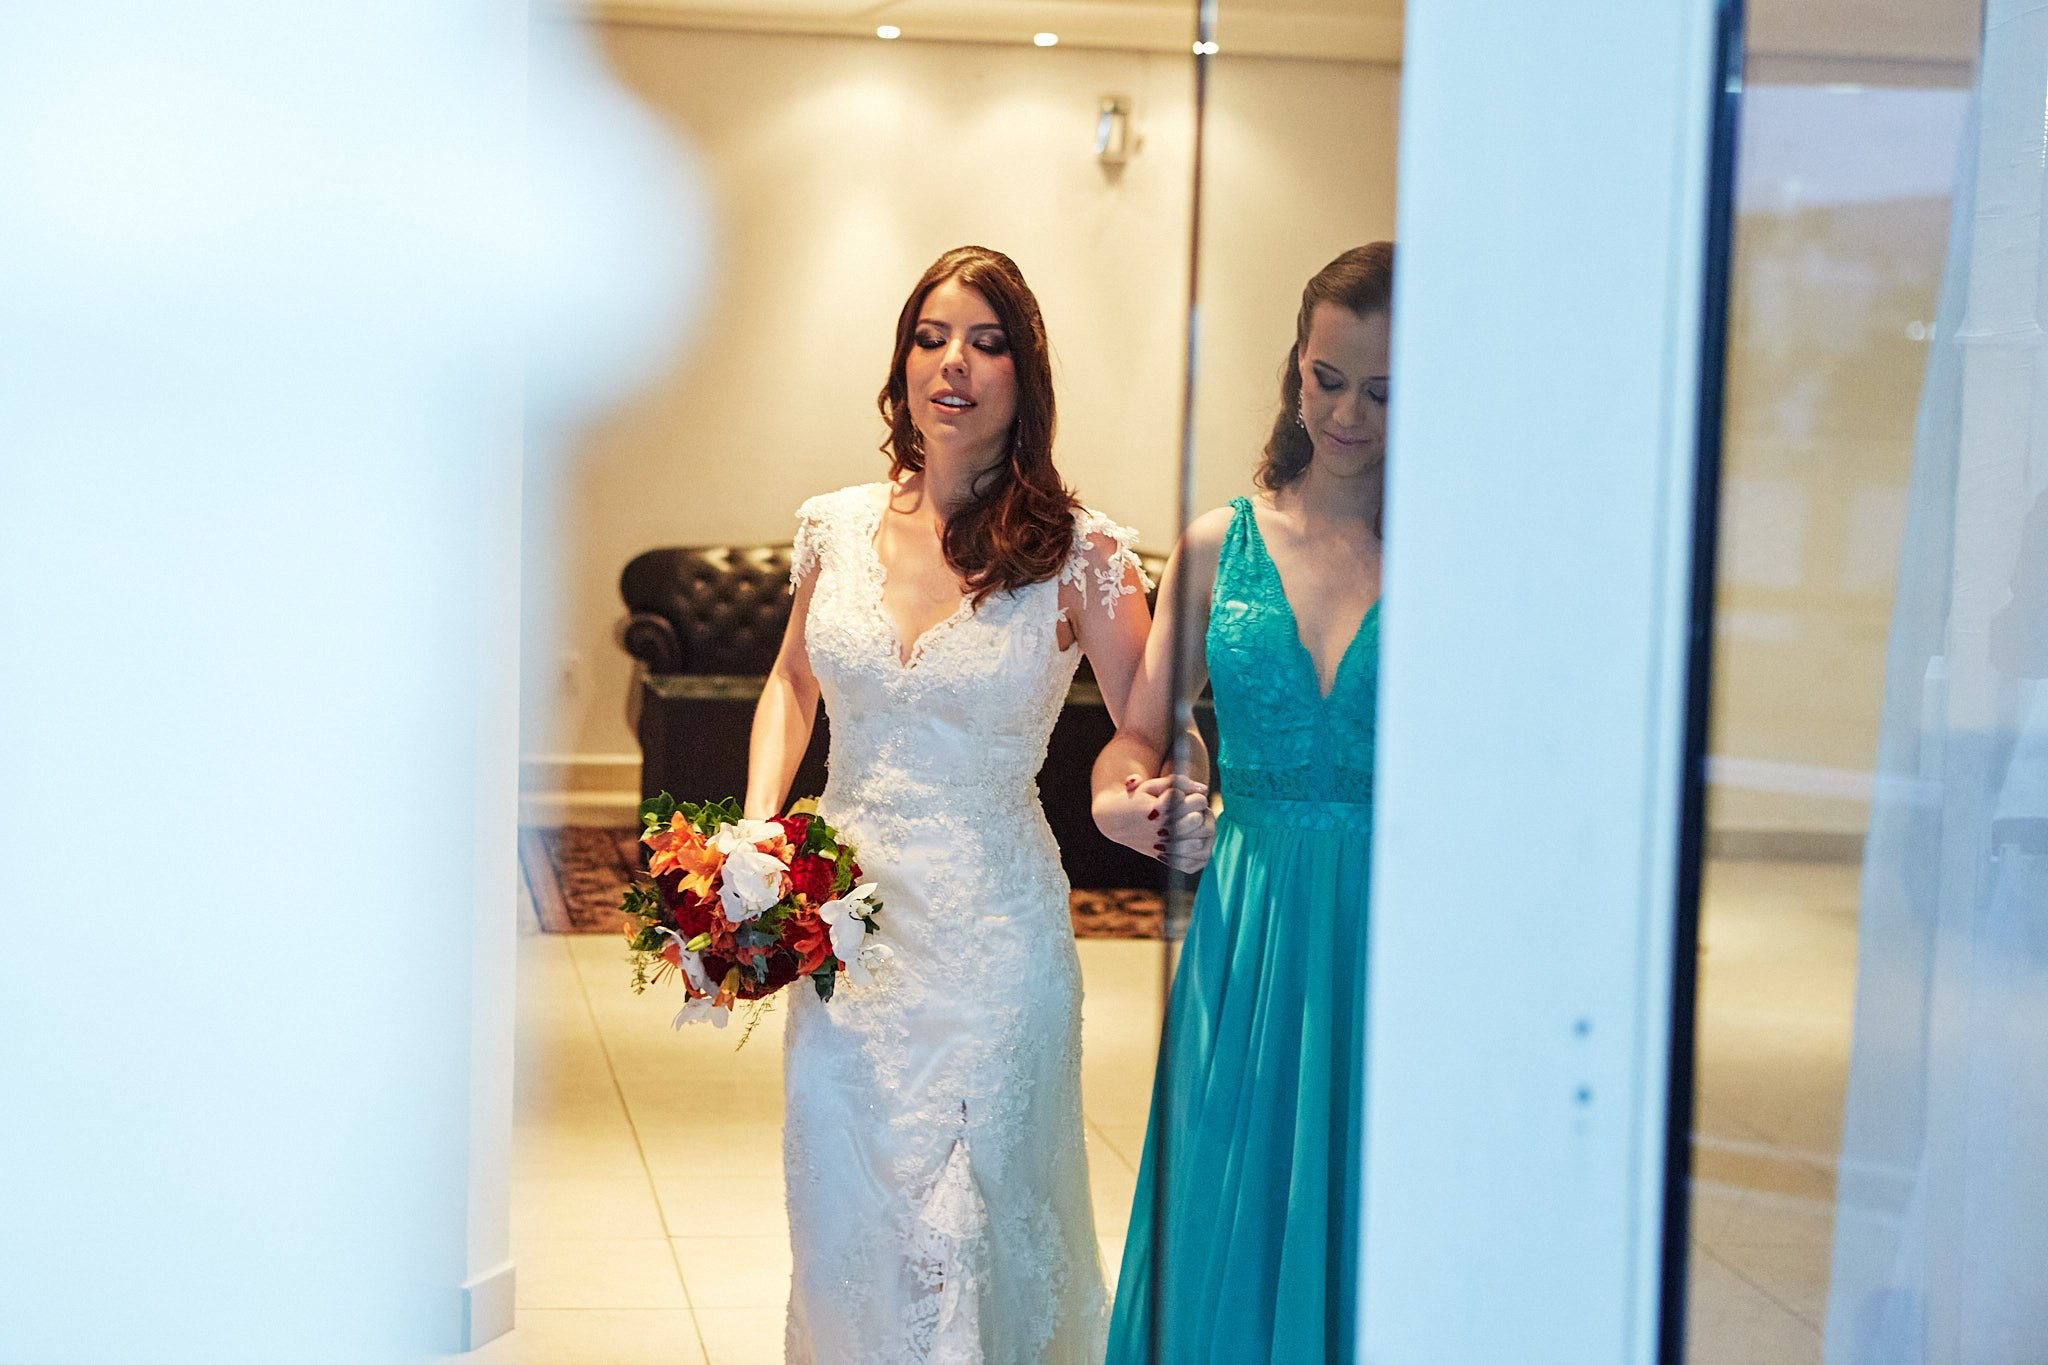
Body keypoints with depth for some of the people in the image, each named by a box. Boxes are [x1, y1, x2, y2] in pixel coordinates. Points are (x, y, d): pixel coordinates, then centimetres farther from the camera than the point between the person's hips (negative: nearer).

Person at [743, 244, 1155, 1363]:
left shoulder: (1077, 555, -10)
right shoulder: (836, 526, 2)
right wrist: (757, 825, 4)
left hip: (993, 931, -3)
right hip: (845, 915, 4)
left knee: (971, 1219, 5)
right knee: (840, 1208, 13)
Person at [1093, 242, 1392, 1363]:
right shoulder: (1219, 544, 6)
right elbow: (1141, 731, 9)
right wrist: (1120, 796, -10)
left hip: (1395, 934, -2)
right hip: (1246, 930, 3)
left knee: (1361, 1228, 4)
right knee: (1229, 1221, 9)